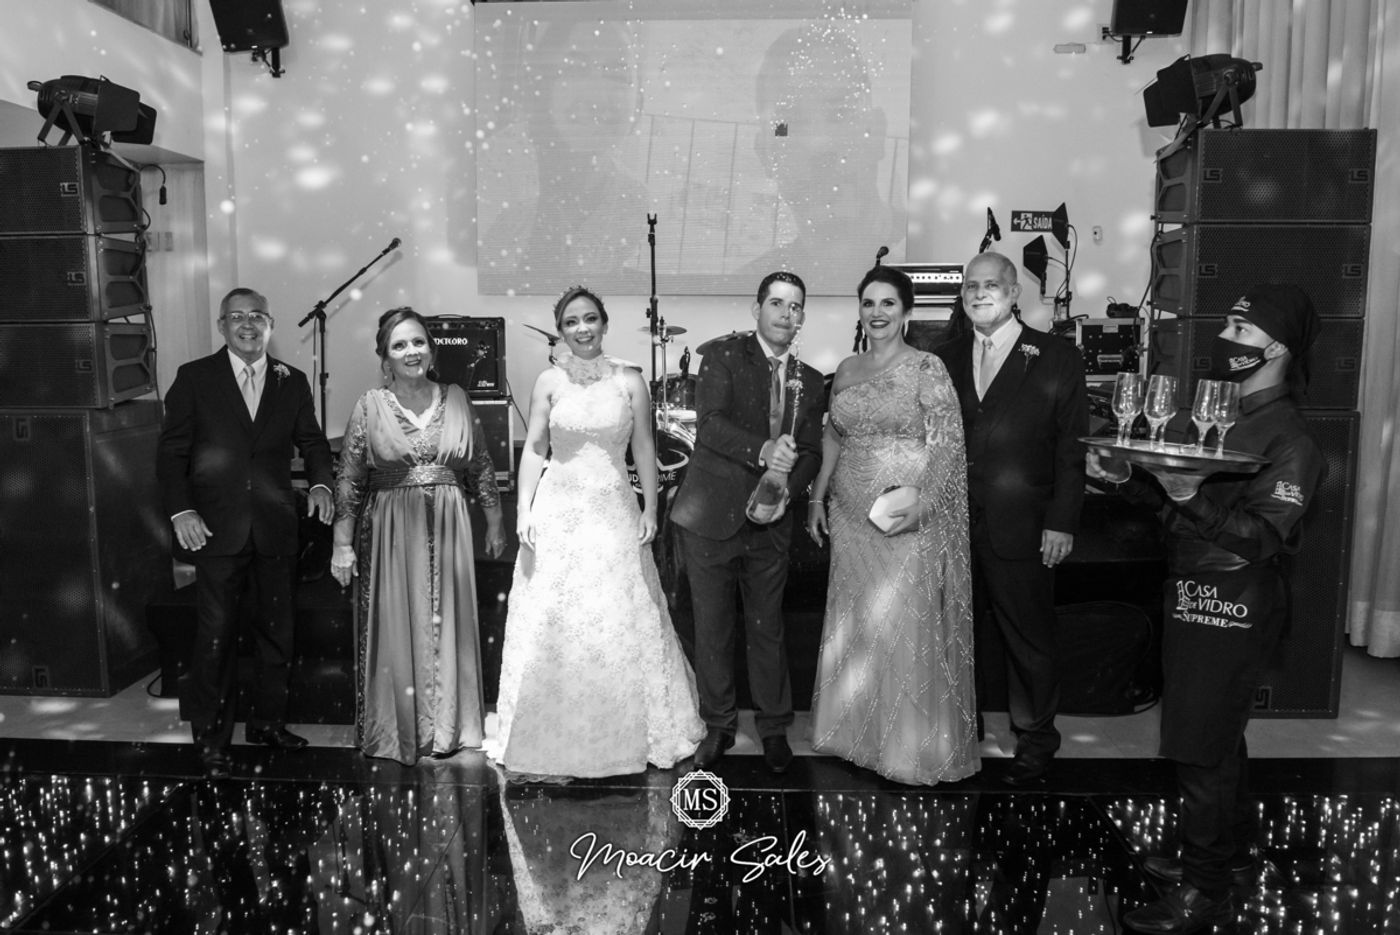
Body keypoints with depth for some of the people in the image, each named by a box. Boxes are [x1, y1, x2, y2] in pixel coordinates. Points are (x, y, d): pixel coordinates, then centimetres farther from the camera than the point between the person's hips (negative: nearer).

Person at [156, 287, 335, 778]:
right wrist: (181, 511, -11)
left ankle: (268, 722, 29)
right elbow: (171, 451, -1)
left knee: (277, 630, 12)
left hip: (275, 529, 3)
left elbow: (312, 441, 11)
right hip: (217, 529, -3)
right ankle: (211, 739, 16)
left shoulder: (292, 382, 6)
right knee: (216, 636, 2)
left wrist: (321, 483, -8)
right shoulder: (194, 377, -1)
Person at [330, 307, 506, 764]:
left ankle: (446, 726, 23)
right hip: (390, 529, -2)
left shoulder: (456, 398, 4)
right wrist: (342, 545, -5)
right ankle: (397, 728, 21)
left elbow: (481, 467, 8)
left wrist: (495, 522, 8)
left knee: (447, 626, 9)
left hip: (448, 529, 2)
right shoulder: (370, 406, -3)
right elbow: (349, 482, -2)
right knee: (395, 628, 5)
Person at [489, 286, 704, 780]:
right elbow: (533, 449, 3)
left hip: (614, 512, 0)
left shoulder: (629, 382, 2)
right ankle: (553, 743, 17)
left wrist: (650, 508, -2)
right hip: (557, 510, 0)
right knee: (551, 626, 3)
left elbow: (644, 449, 4)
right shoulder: (549, 382, 3)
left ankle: (625, 736, 22)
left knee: (621, 625, 4)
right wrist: (524, 509, -4)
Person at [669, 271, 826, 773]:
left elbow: (811, 452, 9)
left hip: (769, 521, 3)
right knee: (711, 628, 7)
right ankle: (718, 725, 25)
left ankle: (774, 726, 28)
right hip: (712, 518, -2)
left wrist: (786, 487, -11)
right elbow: (709, 424, -15)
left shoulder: (810, 381, 11)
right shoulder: (723, 356, -2)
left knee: (767, 628, 10)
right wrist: (762, 452, -29)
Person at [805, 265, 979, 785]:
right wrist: (817, 497, 11)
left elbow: (948, 443, -12)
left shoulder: (926, 368, -7)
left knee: (905, 623, 0)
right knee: (854, 620, 12)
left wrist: (923, 502, -24)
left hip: (907, 515, -5)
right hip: (851, 514, 6)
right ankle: (859, 729, 28)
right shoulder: (847, 370, 10)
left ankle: (913, 745, 16)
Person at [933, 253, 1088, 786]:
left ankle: (1035, 743, 25)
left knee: (1029, 641, 8)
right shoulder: (945, 360, 10)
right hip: (954, 526, 3)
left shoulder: (1055, 358, -1)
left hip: (1021, 531, -3)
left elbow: (1072, 448, -4)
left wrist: (1062, 523, -9)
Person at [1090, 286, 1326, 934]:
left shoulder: (1290, 440, -14)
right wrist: (1127, 478, -4)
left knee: (1201, 749, -1)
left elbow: (1262, 536, -22)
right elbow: (1174, 501, 12)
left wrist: (1193, 499, -34)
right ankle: (1228, 851, 38)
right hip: (1190, 596, 8)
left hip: (1234, 607, -8)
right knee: (1219, 737, 20)